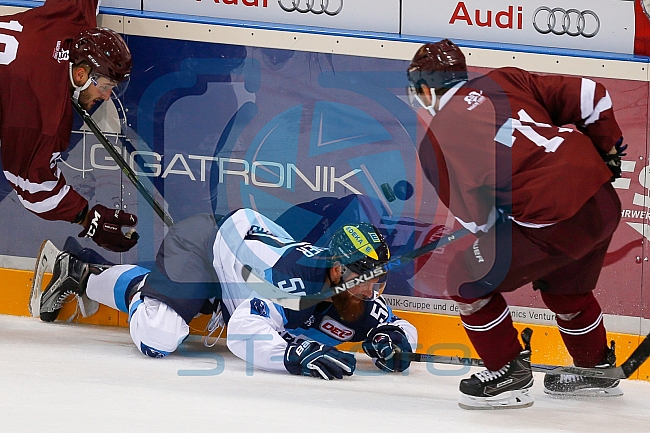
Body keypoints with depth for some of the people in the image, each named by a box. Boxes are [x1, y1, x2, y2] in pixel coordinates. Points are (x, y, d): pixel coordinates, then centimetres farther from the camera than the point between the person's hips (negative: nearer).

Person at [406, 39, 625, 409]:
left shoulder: (435, 139, 1)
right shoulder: (505, 82, 14)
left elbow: (472, 215, -2)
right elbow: (588, 95, 9)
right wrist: (608, 149, 22)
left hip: (552, 219, -7)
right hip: (603, 201, 7)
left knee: (468, 281, 11)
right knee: (565, 287, 33)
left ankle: (510, 373, 17)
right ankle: (598, 370, 48)